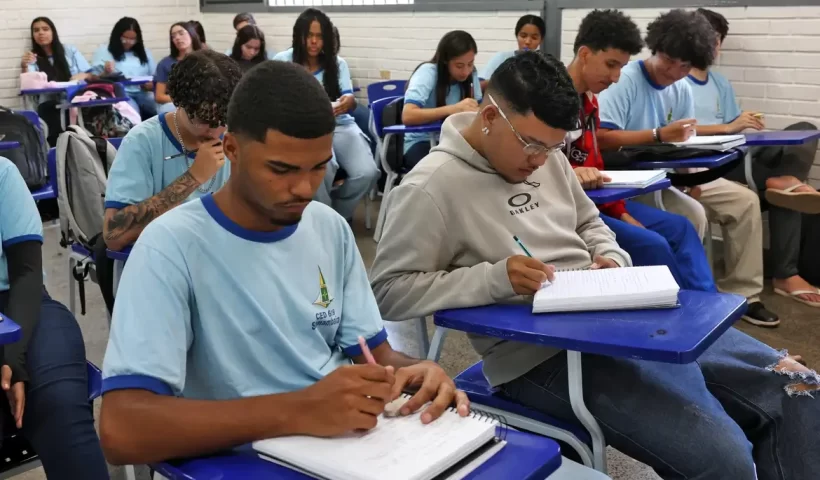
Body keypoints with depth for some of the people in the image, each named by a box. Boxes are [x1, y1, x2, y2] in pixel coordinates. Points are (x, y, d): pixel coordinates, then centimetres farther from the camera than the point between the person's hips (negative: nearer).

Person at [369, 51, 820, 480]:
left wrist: (611, 259, 0)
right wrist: (494, 278, -23)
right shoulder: (431, 188, -13)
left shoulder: (546, 156, 10)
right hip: (542, 356, -8)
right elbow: (388, 291, -14)